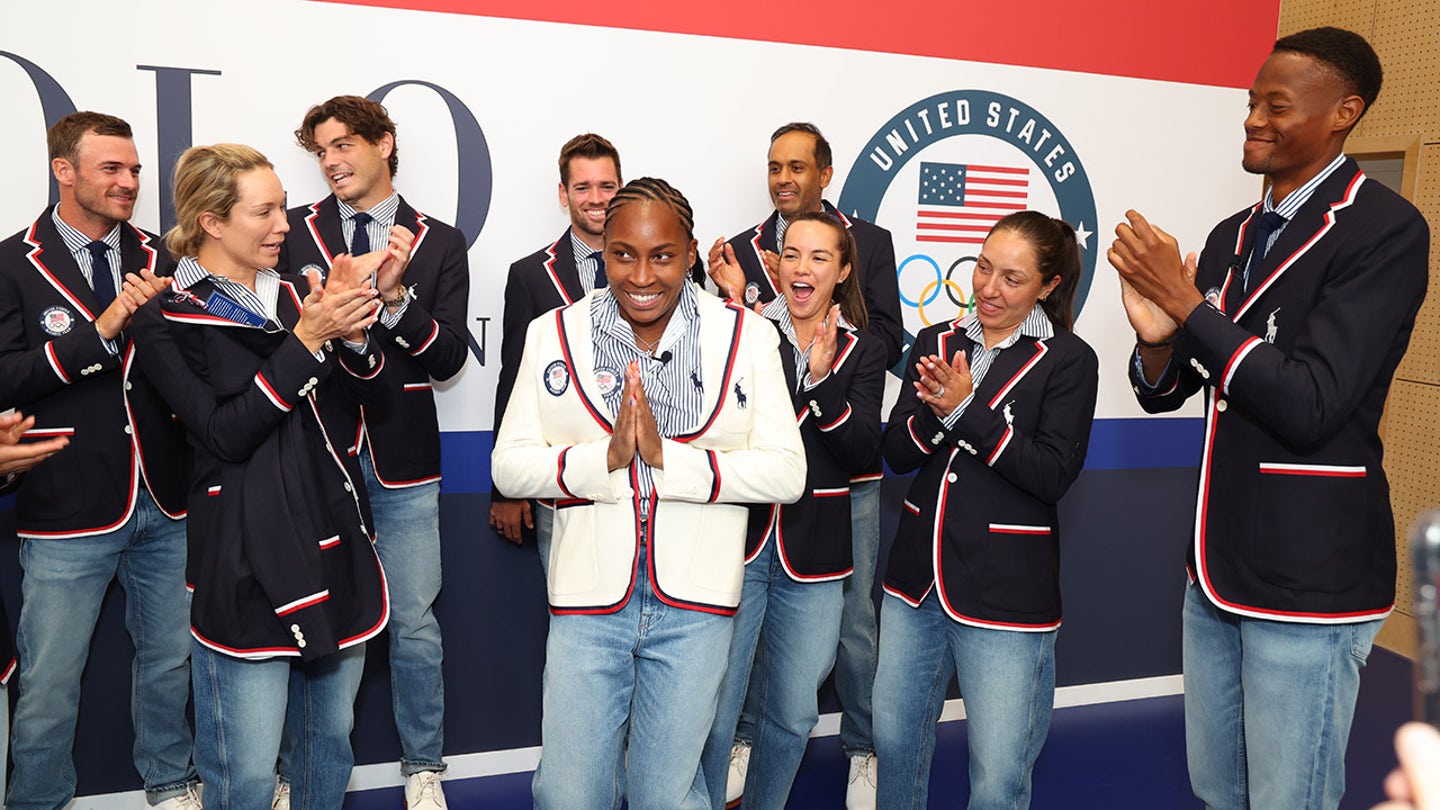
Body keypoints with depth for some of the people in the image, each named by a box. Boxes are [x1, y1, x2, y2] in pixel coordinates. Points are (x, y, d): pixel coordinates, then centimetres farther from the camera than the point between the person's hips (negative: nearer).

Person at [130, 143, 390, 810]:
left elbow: (369, 391, 4)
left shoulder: (299, 295, 9)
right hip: (247, 560, -5)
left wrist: (352, 330, -16)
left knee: (331, 741, 18)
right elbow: (225, 435, -16)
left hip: (335, 546, 5)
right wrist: (306, 339, -19)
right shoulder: (165, 322, -5)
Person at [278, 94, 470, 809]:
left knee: (414, 625, 7)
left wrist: (394, 296, -17)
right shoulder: (292, 233, 5)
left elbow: (449, 358, -4)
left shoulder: (439, 243, 5)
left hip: (401, 466, 0)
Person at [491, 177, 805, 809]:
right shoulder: (553, 334, 2)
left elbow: (786, 472, -7)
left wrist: (668, 458, -18)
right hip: (588, 593, 1)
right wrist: (606, 456, -18)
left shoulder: (746, 336, -1)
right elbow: (508, 465, -2)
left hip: (693, 600, 0)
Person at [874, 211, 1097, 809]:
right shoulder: (937, 344, 8)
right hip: (916, 578, 5)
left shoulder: (1068, 361, -4)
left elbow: (1054, 474, -14)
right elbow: (897, 452, 2)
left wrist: (967, 409, -21)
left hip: (1006, 591, -4)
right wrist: (937, 412, -18)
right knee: (894, 738, 19)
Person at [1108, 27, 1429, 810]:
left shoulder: (1383, 230, -12)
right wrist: (1156, 336, -11)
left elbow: (1309, 406, -21)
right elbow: (1162, 392, 11)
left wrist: (1189, 305, -18)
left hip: (1309, 577, -7)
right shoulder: (1231, 237, 10)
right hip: (1217, 565, 7)